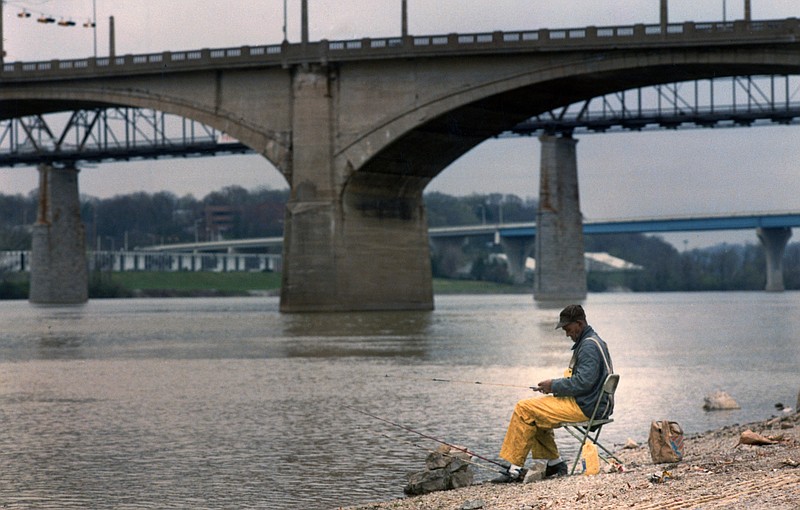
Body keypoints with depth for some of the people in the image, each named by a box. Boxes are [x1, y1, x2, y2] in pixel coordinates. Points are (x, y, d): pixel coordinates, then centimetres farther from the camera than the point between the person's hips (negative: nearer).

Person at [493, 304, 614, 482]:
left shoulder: (589, 346, -17)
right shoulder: (588, 342, 18)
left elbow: (582, 382, -24)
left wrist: (554, 386, -12)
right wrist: (554, 386, 10)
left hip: (585, 407, -11)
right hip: (587, 403, 11)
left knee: (524, 409, -13)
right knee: (536, 414, 22)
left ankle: (515, 469, -12)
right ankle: (554, 464, 18)